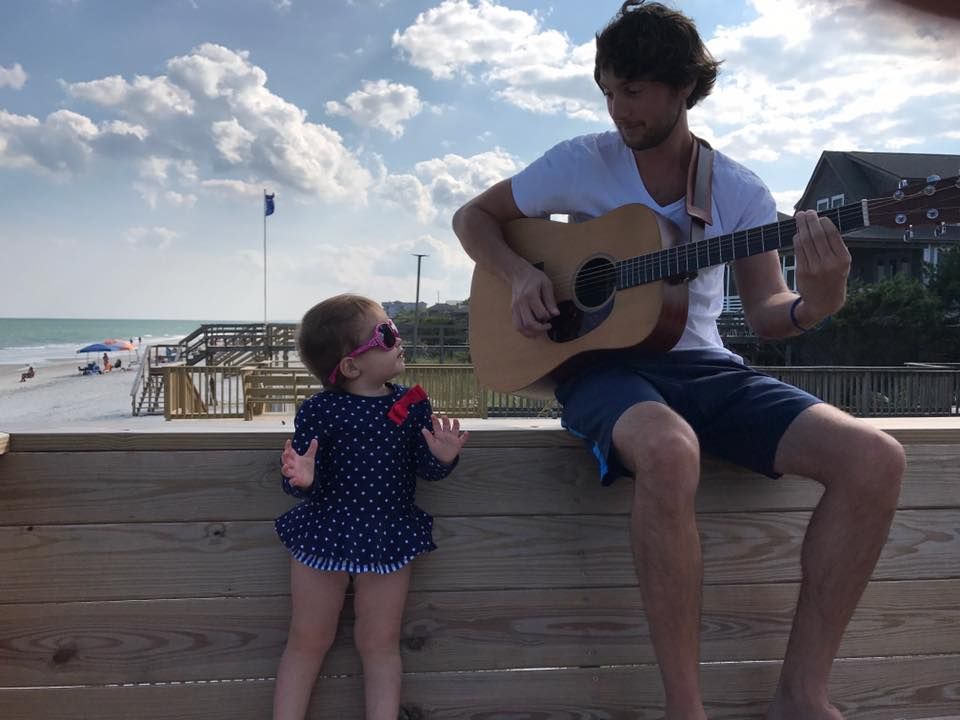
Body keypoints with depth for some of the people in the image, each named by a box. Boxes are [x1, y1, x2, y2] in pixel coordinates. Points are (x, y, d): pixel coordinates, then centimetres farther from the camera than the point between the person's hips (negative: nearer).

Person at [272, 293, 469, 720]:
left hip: (387, 539, 2)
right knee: (308, 641, 13)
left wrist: (441, 458, -19)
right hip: (323, 534, -1)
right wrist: (301, 480, -32)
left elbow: (425, 470, 2)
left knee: (379, 643, 12)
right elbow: (304, 486, -9)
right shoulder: (318, 411, -11)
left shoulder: (412, 404, -3)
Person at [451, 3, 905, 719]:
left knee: (876, 458, -18)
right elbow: (473, 216, 10)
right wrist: (519, 273, -10)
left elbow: (764, 311, 3)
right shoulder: (581, 163, 1)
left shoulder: (740, 190, 6)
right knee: (670, 453, -41)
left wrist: (815, 304, -20)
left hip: (705, 367, 4)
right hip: (604, 362, -3)